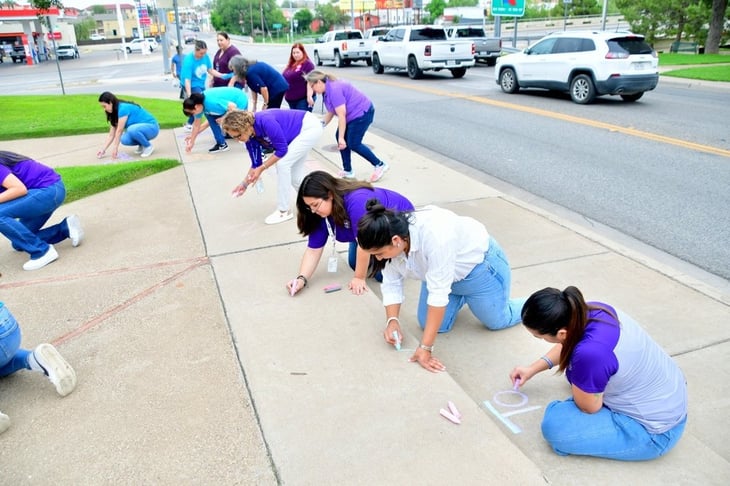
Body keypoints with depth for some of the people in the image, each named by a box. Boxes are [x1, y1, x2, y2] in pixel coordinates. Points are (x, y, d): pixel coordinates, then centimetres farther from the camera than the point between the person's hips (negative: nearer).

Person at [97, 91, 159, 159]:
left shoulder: (123, 108, -21)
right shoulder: (114, 113, 6)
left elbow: (119, 131, -21)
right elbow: (111, 135, 6)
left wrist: (115, 148, -18)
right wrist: (103, 150, -2)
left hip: (152, 128, -7)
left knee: (131, 129, -36)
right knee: (124, 140, -21)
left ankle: (148, 146, -11)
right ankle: (142, 144, 8)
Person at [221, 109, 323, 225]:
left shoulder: (265, 122, -33)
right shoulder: (250, 137, -7)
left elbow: (282, 149, -25)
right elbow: (256, 164, 4)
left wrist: (262, 168, -22)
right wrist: (245, 184, -2)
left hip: (310, 127, -8)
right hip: (300, 133, 8)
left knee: (282, 164, -16)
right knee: (294, 176, 7)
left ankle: (284, 211, -4)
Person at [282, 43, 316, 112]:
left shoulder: (307, 63, -8)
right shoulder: (290, 64, 16)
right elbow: (284, 79, 24)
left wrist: (309, 96, -25)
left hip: (303, 98, -8)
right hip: (291, 99, 8)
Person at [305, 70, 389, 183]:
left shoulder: (334, 89, -25)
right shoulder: (327, 90, 5)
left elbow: (341, 115, -26)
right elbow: (331, 112, 13)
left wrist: (341, 137, -24)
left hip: (363, 112, -10)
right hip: (353, 114, 10)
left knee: (353, 143, -6)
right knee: (339, 137, 7)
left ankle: (380, 165, 6)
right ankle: (348, 171, 15)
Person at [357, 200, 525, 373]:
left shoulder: (434, 235, -44)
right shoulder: (390, 237, -24)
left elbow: (438, 293, -40)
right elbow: (391, 284, -11)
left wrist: (425, 348, -37)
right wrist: (392, 320, -26)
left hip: (477, 263, -5)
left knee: (497, 321, 7)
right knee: (434, 325, 4)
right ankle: (462, 296, 29)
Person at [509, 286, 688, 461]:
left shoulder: (589, 353, -38)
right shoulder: (590, 310, -14)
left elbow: (589, 407, -18)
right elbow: (570, 342, 11)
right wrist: (533, 369, 16)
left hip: (655, 431, -8)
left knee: (554, 425, -18)